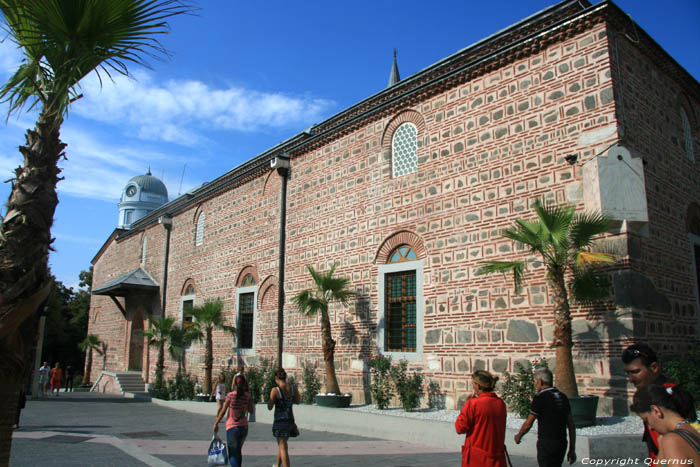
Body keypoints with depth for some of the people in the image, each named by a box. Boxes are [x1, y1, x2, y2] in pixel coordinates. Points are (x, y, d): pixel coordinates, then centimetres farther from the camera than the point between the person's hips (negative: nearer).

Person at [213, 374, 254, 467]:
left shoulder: (230, 395, -12)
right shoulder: (248, 396, -6)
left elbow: (223, 412, -9)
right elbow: (251, 411, 5)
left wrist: (216, 423, 5)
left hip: (232, 427, -4)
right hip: (244, 427, 4)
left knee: (232, 454, 3)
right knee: (238, 452, 23)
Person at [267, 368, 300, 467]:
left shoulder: (275, 390, -16)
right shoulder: (292, 387, -3)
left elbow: (270, 407, -10)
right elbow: (297, 401, 11)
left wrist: (270, 399, 7)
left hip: (280, 420, -6)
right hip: (290, 419, 6)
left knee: (283, 447, 0)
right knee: (281, 444, 26)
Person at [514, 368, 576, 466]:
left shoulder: (540, 398, -12)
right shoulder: (563, 397, 9)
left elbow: (528, 424, -9)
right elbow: (571, 425, 9)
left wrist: (518, 436, 9)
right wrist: (572, 449, 14)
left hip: (546, 443, -7)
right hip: (562, 443, 7)